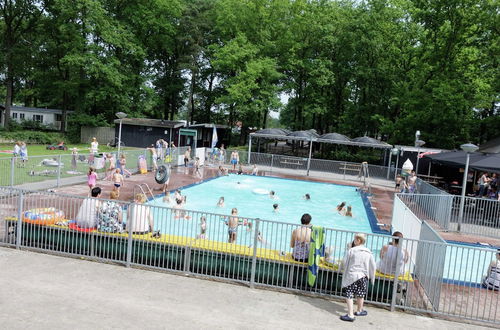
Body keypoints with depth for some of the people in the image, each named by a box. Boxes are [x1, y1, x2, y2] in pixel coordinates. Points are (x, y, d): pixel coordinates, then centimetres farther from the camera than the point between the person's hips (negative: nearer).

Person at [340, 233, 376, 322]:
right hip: (363, 276, 4)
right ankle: (359, 311, 39)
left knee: (349, 295, 0)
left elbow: (344, 264, -5)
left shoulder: (351, 251, -9)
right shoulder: (368, 253, 1)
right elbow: (373, 266, 6)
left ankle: (350, 315, -6)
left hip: (351, 275, -4)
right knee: (360, 295, 21)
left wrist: (344, 272, 14)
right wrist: (371, 277, 18)